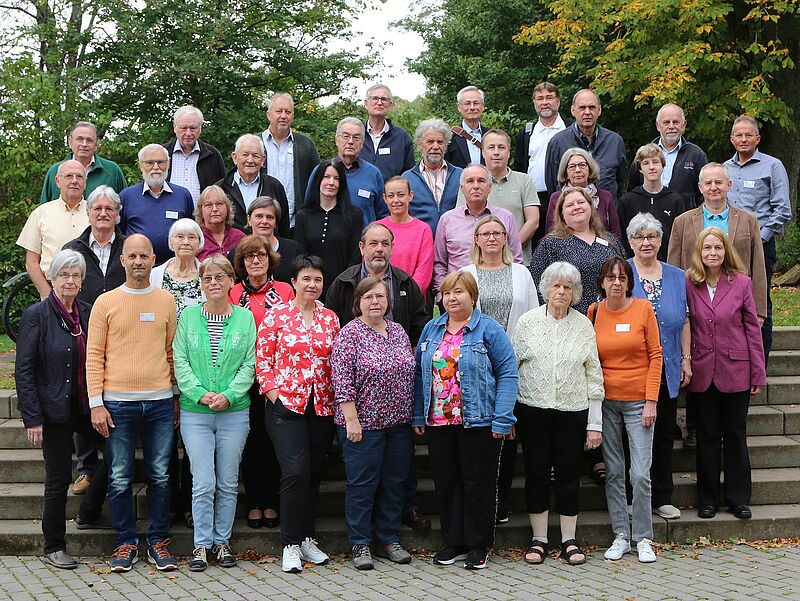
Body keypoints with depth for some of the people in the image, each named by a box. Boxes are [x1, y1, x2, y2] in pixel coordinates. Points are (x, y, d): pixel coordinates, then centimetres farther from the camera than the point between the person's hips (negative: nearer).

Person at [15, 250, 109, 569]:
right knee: (58, 479, 3)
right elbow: (24, 369, -9)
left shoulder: (87, 313, 6)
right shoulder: (36, 315, -8)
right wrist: (32, 417, -14)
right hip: (55, 410, -5)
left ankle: (89, 510, 27)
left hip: (87, 407, 5)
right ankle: (53, 548, 18)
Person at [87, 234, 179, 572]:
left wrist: (177, 397, 10)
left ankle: (158, 542, 15)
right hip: (118, 403, -1)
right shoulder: (106, 303, 2)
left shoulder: (166, 301, 9)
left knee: (160, 476, 5)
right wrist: (96, 403, -5)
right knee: (120, 479, 3)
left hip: (160, 401, 2)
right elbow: (94, 356, 1)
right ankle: (126, 543, 14)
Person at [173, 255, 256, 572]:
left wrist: (228, 395, -12)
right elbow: (180, 361, 0)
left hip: (234, 412, 1)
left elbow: (249, 364, 1)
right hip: (195, 413, -1)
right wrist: (200, 394, -12)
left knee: (228, 483, 7)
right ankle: (202, 544, 8)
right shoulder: (189, 316, 3)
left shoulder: (245, 318, 4)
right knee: (203, 482, -4)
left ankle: (222, 541, 20)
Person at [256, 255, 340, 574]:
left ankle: (307, 538, 21)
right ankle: (291, 545, -3)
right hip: (286, 405, -4)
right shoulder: (276, 316, 0)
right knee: (296, 471, -13)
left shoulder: (330, 318, 11)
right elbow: (262, 360, 0)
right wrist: (274, 395, -8)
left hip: (322, 407, 4)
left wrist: (336, 398, 7)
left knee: (313, 473, 9)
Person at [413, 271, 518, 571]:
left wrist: (502, 419, -15)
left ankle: (477, 546, 13)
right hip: (438, 422, 5)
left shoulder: (489, 329, -4)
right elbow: (419, 374, 14)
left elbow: (507, 374, -8)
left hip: (478, 422, -5)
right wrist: (418, 416, 8)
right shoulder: (431, 329, 11)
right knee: (446, 483, 10)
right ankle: (453, 543, 21)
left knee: (478, 484, 2)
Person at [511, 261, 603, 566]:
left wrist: (595, 423, 2)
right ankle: (539, 539, 15)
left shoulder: (584, 325, 4)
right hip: (533, 408, 0)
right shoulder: (528, 321, 2)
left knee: (569, 474, 5)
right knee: (536, 473, 5)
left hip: (573, 411, 0)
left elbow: (594, 376, 5)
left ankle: (569, 540, 15)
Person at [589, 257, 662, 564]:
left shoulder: (643, 309, -3)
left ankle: (643, 538, 7)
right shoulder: (594, 311, 3)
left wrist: (651, 401, -7)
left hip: (638, 401, -2)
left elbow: (655, 355, -2)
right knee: (613, 472, 6)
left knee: (640, 474, -6)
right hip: (606, 401, 2)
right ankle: (621, 535, 16)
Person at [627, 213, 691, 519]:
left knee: (664, 433, 10)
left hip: (668, 370, 4)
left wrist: (686, 359, 6)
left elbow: (684, 321, 13)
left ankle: (662, 497, 19)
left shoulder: (677, 277, 10)